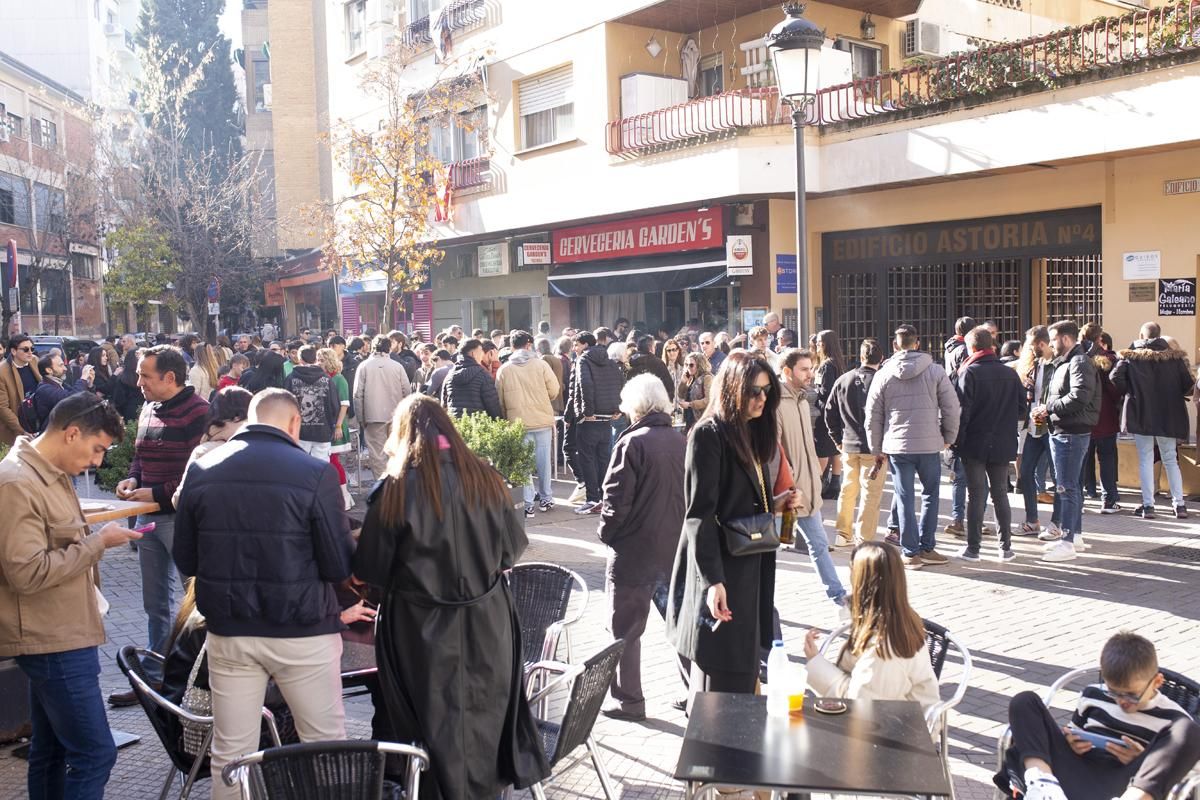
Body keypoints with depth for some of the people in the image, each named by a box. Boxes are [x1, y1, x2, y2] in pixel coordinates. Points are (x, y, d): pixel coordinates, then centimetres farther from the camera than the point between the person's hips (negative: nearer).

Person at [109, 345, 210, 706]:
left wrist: (157, 494, -16)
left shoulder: (197, 412, -14)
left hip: (182, 517, -9)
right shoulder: (148, 409, 12)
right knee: (155, 603, 17)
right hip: (148, 516, 9)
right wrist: (133, 479, 4)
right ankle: (154, 676, 28)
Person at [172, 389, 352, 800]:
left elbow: (185, 561, 8)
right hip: (302, 631, -3)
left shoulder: (200, 470, 0)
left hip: (227, 631, 4)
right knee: (327, 745, 13)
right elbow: (340, 567, -10)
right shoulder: (315, 472, -13)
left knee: (230, 753, 14)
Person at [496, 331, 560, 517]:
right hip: (543, 420, 0)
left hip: (517, 423, 0)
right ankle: (546, 499, 22)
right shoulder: (540, 364, -6)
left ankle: (527, 504, 4)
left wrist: (507, 417, 17)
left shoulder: (504, 370, -2)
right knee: (544, 461, 12)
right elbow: (555, 391, -3)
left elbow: (499, 400, 3)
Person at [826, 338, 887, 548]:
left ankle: (843, 534, 25)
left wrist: (838, 439, 15)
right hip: (874, 447, -5)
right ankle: (864, 541, 3)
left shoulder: (843, 381, 3)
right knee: (870, 495, 1)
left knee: (848, 489, 17)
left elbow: (830, 412, 8)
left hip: (848, 446, 5)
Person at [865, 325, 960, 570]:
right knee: (931, 495, 14)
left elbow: (873, 416, 4)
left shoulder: (884, 374, 1)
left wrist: (876, 449, 13)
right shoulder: (935, 371, -3)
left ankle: (911, 553, 9)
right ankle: (927, 548, 14)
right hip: (929, 444, -1)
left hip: (897, 446, 1)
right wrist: (948, 438, 12)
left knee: (905, 500, 6)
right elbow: (951, 408, -2)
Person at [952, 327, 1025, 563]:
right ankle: (1005, 547, 13)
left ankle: (973, 547, 5)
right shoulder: (1010, 373, 4)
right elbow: (1022, 408, 6)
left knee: (976, 495, 2)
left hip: (974, 445, -4)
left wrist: (957, 441, -8)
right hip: (1002, 444, 4)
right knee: (1000, 494, 11)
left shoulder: (969, 372, -10)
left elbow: (962, 410, -14)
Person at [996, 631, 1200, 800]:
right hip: (1077, 773, 4)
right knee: (1025, 702, -7)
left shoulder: (1171, 718, 7)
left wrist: (1143, 761, -12)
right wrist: (1071, 741, 7)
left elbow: (1170, 767, 6)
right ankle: (1042, 781, -32)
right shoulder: (1093, 695, 19)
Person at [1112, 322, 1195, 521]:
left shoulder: (1130, 356, -4)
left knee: (1145, 459, 5)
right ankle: (1179, 505, 10)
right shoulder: (1175, 356, 1)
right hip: (1168, 415, 2)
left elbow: (1116, 377, -18)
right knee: (1171, 459, 12)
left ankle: (1148, 505, 2)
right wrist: (1174, 395, 15)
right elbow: (1188, 385, -4)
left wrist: (1128, 393, -2)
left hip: (1141, 414, -2)